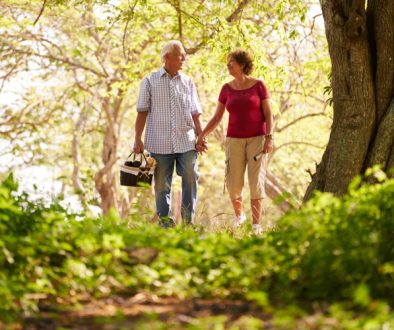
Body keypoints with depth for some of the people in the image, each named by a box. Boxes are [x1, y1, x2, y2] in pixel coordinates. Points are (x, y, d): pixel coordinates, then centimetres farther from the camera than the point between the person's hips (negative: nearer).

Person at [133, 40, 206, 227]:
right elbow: (142, 112, 3)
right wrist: (138, 139, -4)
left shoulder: (188, 82, 12)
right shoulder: (150, 82, 5)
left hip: (186, 142, 2)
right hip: (160, 143, -2)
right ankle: (165, 222, 12)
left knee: (191, 180, -5)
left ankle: (188, 221, 4)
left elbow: (195, 113, 13)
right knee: (161, 184, 3)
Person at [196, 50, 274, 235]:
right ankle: (239, 214, 26)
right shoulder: (227, 89, 6)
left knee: (256, 182, -12)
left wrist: (269, 138, -16)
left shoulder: (258, 86, -2)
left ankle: (256, 226, -7)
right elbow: (217, 118, 7)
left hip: (257, 139, -2)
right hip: (235, 141, 3)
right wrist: (203, 134, -6)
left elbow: (268, 115, -4)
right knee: (233, 185, -2)